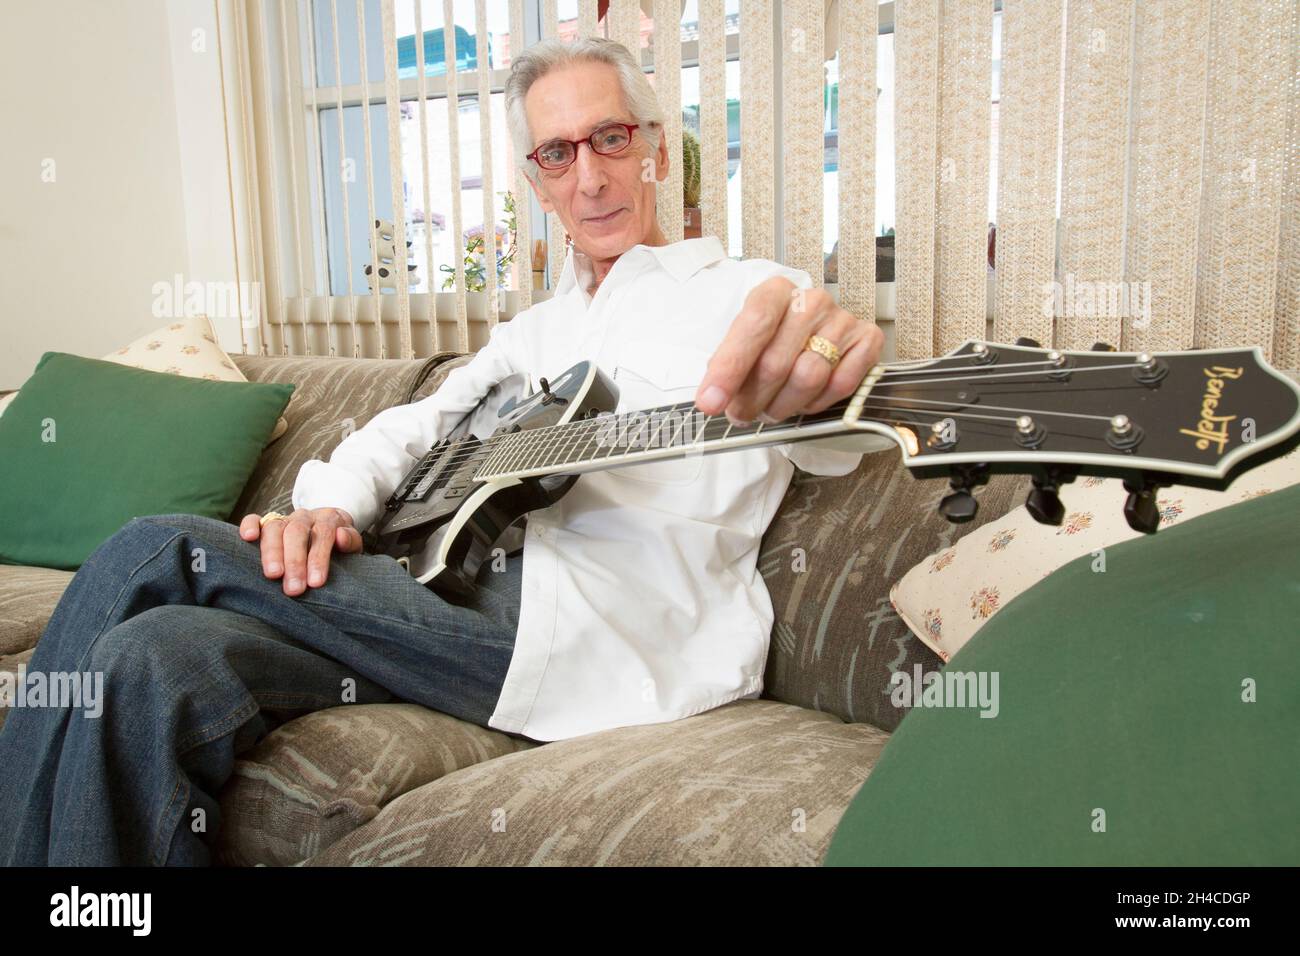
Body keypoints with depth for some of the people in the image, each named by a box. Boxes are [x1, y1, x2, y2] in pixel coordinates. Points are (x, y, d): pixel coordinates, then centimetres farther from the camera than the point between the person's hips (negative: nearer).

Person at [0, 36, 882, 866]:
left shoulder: (743, 291, 6)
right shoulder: (537, 330, 27)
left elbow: (824, 434, -15)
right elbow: (407, 430, 22)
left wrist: (810, 364, -42)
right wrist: (328, 505, -2)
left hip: (604, 626, -6)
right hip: (476, 593, 6)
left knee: (154, 554, -15)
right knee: (153, 660, -19)